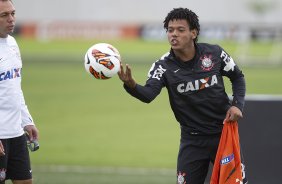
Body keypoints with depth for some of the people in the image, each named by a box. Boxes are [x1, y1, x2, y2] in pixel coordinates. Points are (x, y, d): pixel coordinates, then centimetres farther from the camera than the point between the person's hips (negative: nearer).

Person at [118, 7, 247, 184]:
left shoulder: (214, 53, -9)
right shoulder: (163, 66, -13)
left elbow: (237, 77, 8)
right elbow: (148, 94, -31)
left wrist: (237, 105, -8)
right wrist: (131, 85, -53)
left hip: (223, 133, 0)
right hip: (193, 139, 0)